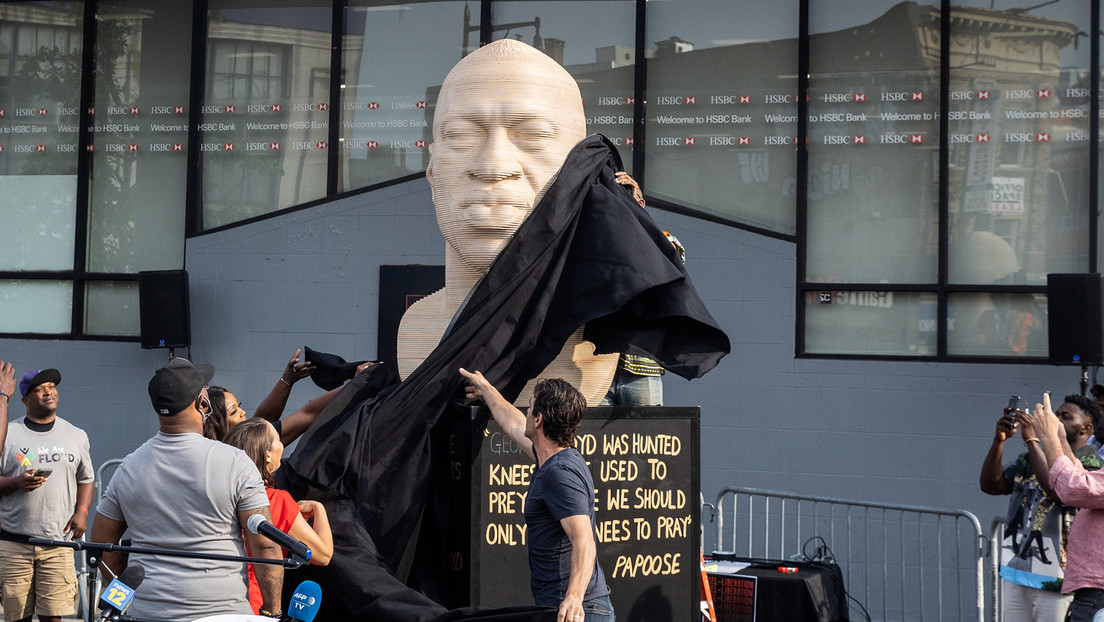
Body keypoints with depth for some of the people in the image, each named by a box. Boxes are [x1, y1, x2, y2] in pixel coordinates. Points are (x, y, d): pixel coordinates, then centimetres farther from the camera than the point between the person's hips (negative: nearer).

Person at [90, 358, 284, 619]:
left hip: (147, 610, 4)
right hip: (222, 608, -4)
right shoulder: (235, 463, -8)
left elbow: (102, 545, 12)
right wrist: (272, 611, -2)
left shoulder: (129, 468, 4)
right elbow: (265, 547, -9)